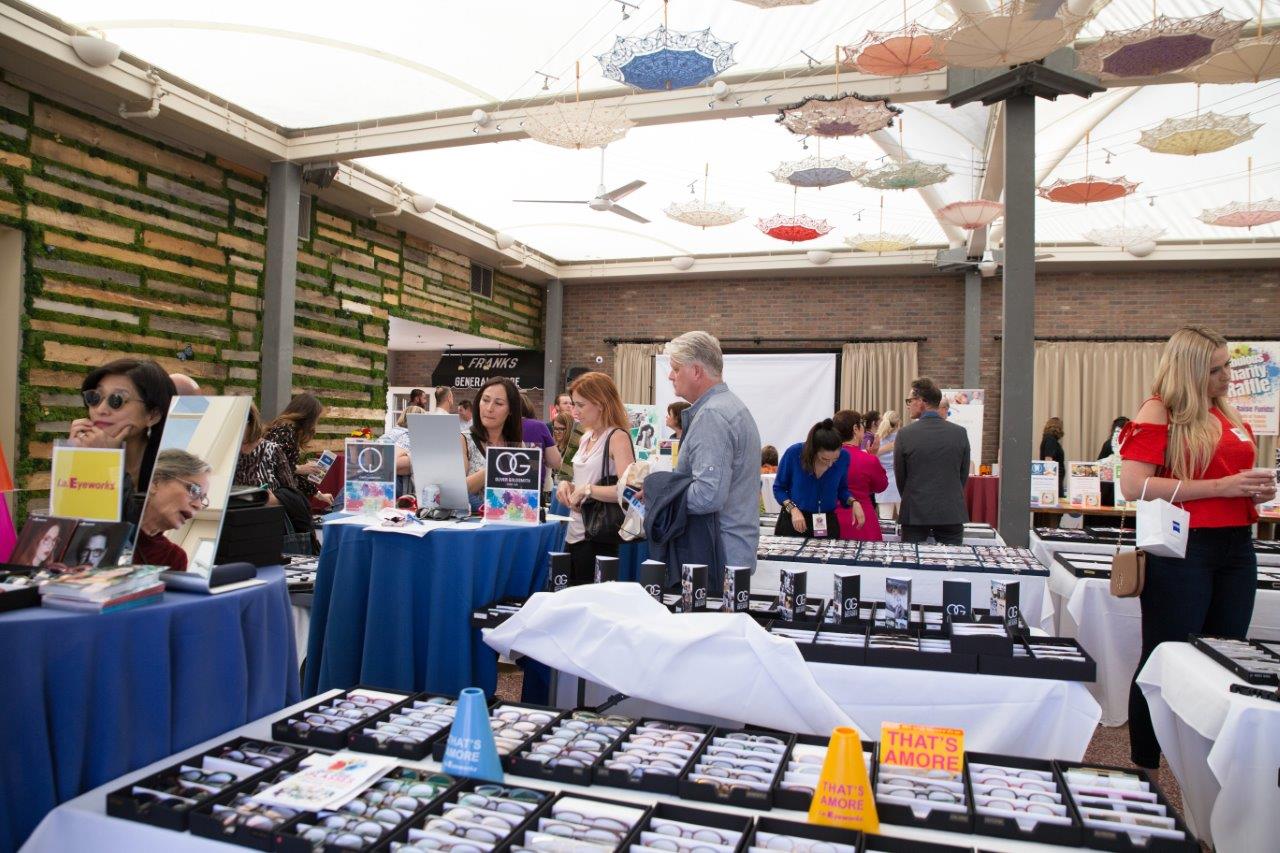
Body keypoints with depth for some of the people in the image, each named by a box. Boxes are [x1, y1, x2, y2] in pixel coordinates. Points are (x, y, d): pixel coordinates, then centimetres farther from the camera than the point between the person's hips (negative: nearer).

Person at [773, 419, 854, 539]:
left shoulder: (843, 457, -11)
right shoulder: (794, 453, -18)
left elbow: (841, 488, 7)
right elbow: (779, 488, -5)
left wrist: (853, 502, -11)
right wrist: (793, 509, -19)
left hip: (827, 523, 2)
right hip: (793, 521, -2)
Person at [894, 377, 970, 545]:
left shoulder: (905, 434, -8)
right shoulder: (960, 433, -2)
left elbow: (900, 477, 1)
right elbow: (964, 475, 6)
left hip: (915, 513, -1)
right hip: (952, 512, 2)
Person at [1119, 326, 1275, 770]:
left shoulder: (1232, 415, 14)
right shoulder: (1159, 412, -8)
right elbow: (1134, 486, -18)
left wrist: (1259, 488, 7)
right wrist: (1219, 487, -18)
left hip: (1236, 549, 8)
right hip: (1182, 550, -7)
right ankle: (1145, 769, 14)